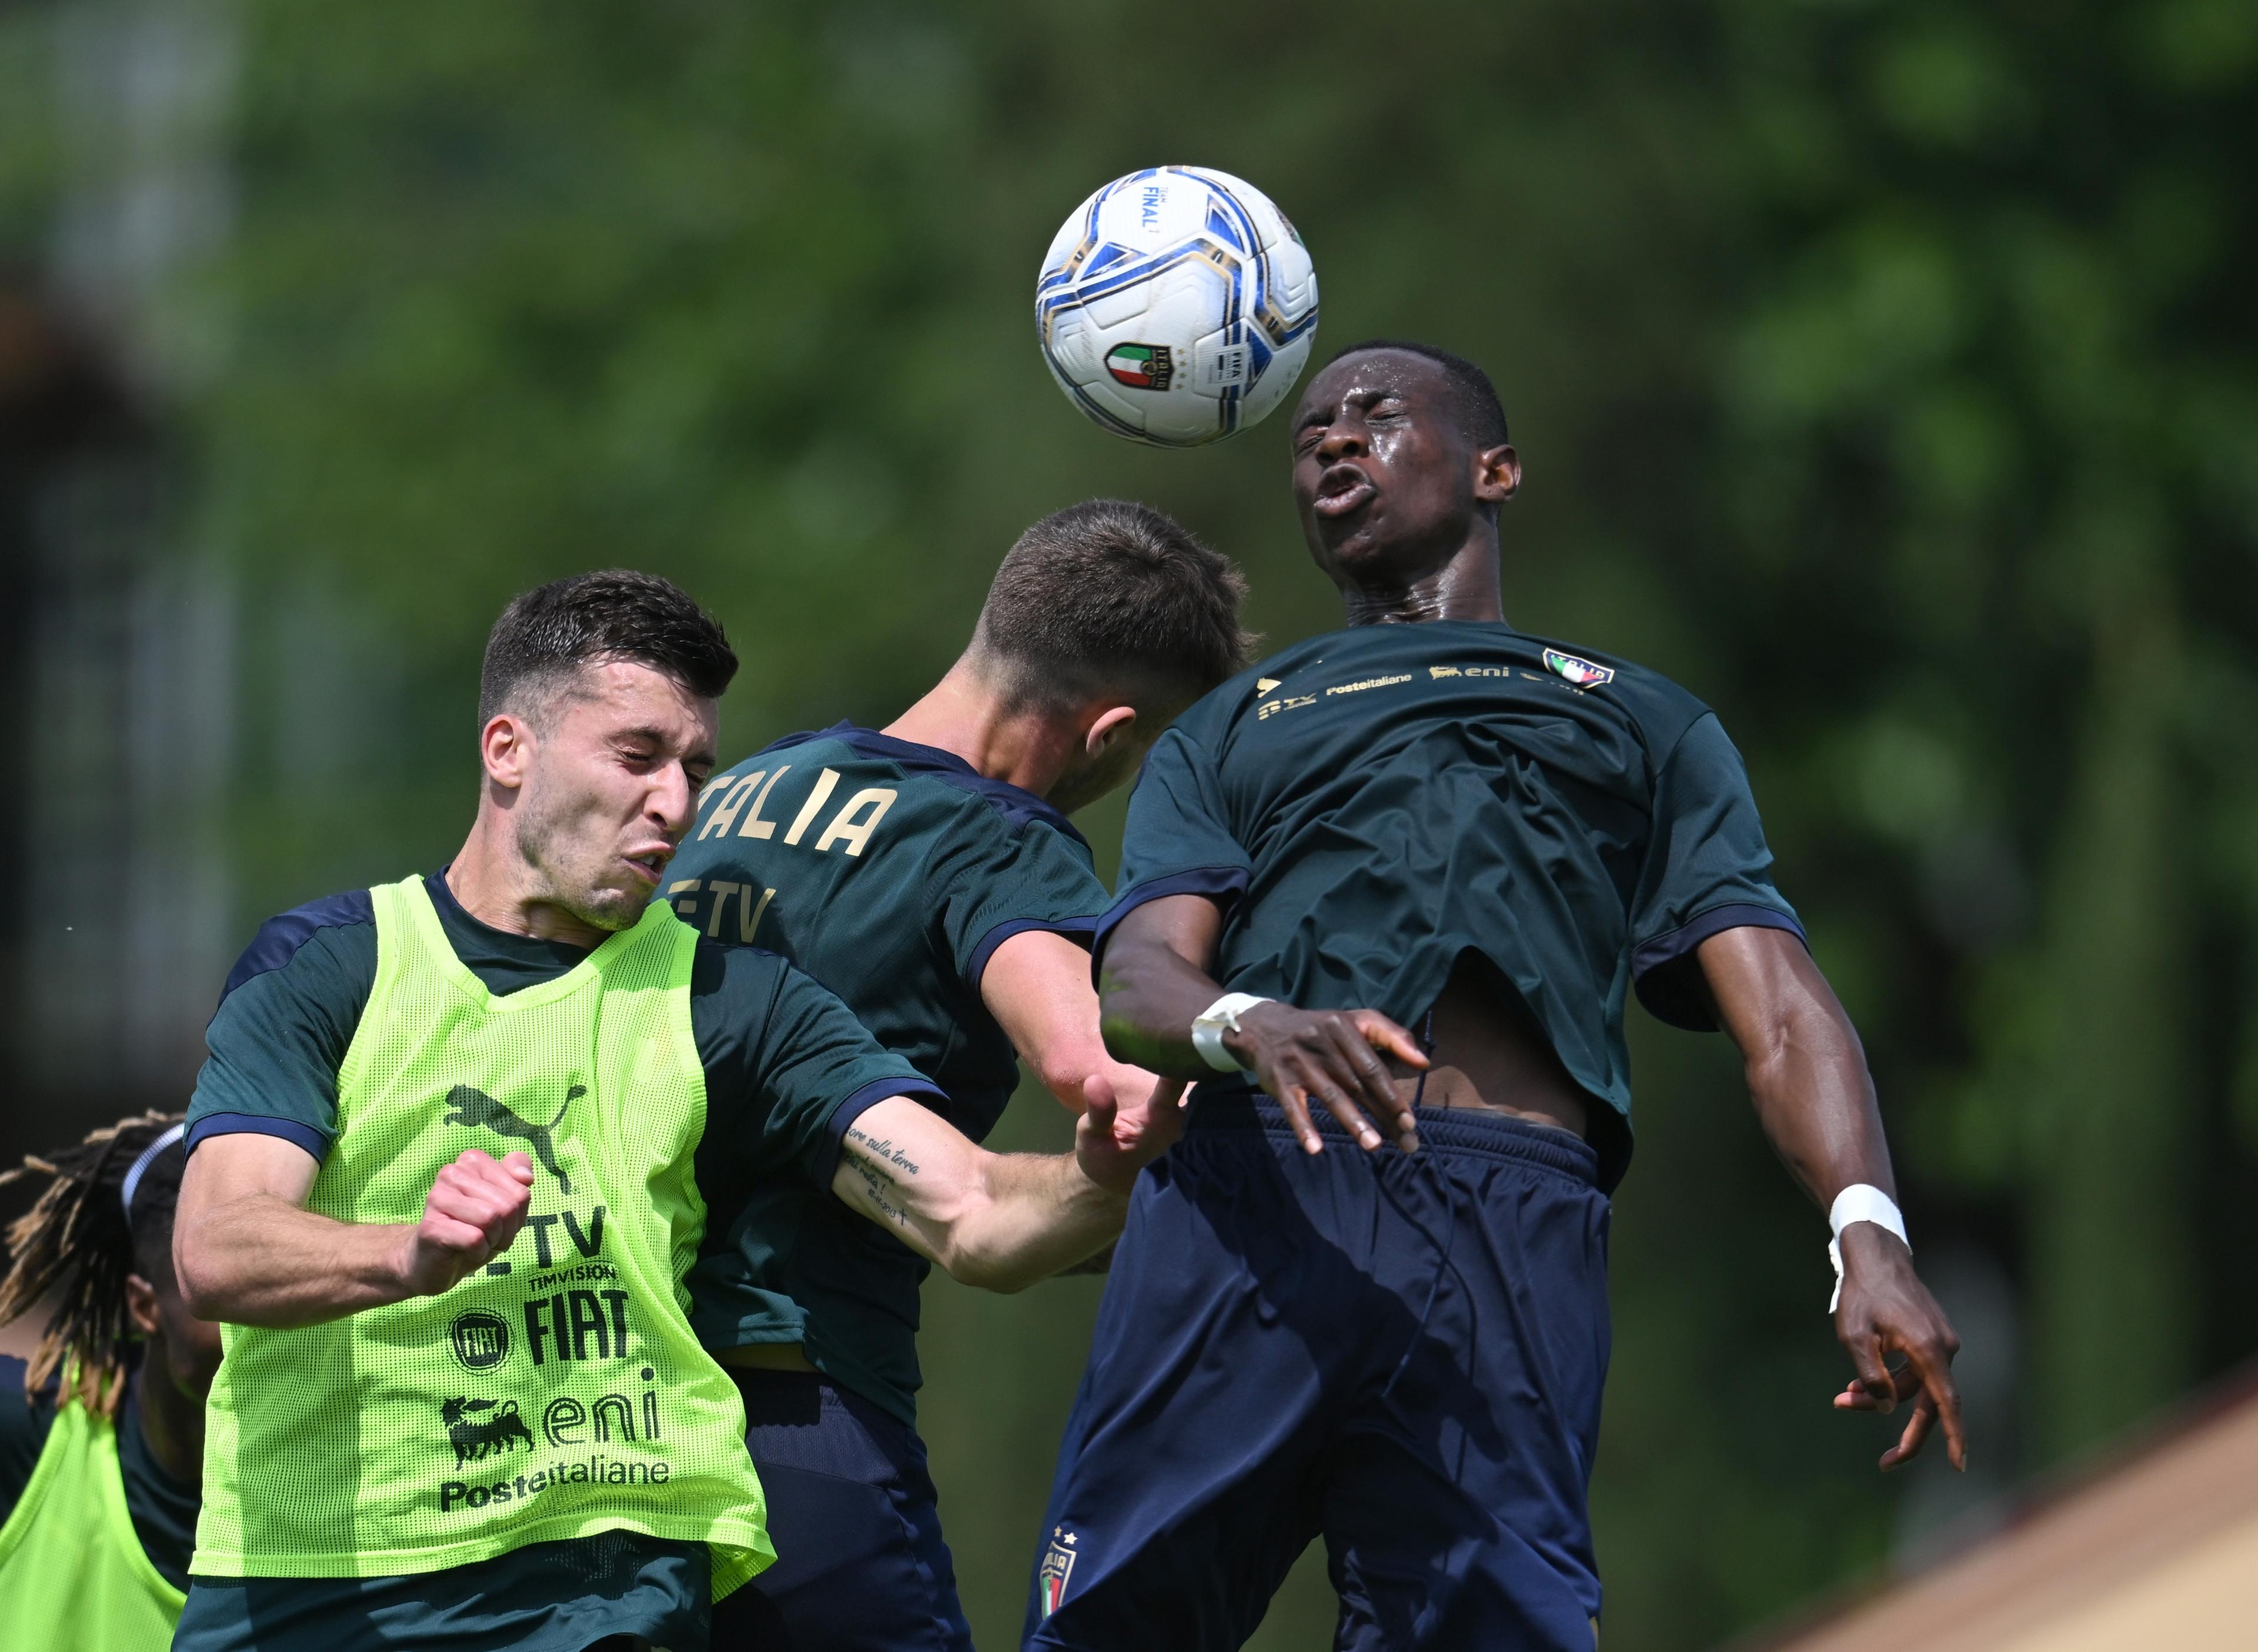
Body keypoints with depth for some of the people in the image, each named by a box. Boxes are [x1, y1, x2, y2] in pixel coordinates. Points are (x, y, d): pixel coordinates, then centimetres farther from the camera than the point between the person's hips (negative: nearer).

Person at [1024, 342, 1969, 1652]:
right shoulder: (1226, 733, 32)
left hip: (1515, 1233, -1)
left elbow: (1779, 1009, 16)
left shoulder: (1643, 723, 31)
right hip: (1256, 1193, 1)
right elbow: (1138, 978, 12)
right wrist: (1246, 1025, -14)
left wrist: (1869, 1236, -5)